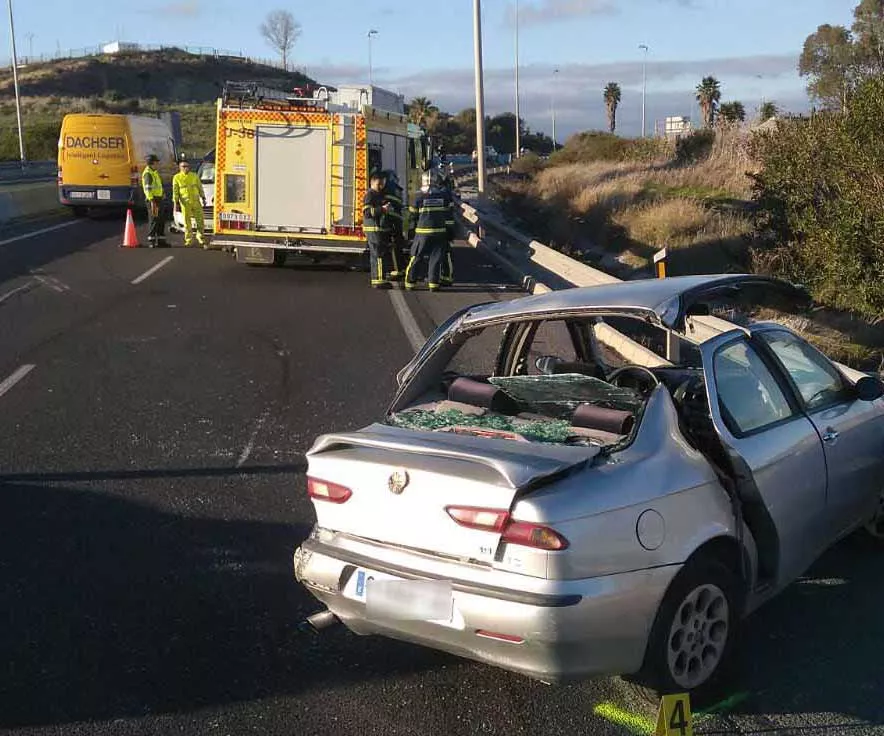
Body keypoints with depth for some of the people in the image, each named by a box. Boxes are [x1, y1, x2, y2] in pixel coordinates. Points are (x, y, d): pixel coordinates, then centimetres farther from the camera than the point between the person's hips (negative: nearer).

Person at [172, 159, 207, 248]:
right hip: (185, 203, -2)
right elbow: (175, 191, 2)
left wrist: (203, 198, 7)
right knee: (187, 223, 1)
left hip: (196, 201, 2)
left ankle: (200, 237, 19)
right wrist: (176, 202, -5)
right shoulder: (177, 177, 3)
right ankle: (188, 240, 8)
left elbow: (200, 188, 13)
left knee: (200, 220, 2)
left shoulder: (194, 176, 10)